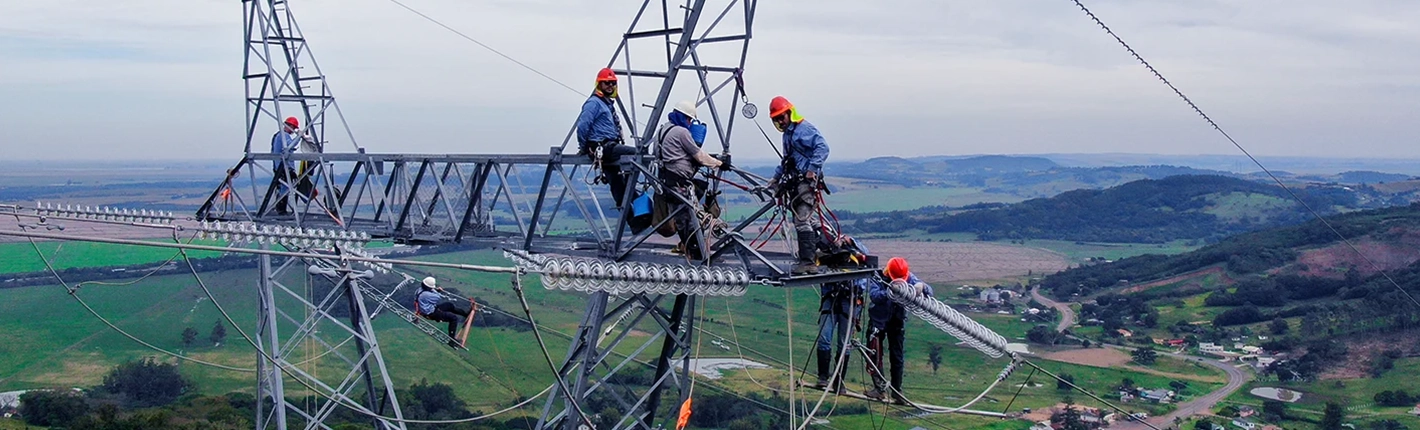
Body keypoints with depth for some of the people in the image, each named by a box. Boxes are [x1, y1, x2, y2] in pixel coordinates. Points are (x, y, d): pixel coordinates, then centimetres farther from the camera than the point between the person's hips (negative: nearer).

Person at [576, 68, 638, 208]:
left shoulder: (608, 103, 24)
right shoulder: (594, 102, -8)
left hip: (609, 149, 10)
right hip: (602, 148, -10)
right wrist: (583, 148, -7)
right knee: (637, 154, -27)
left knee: (618, 185, 9)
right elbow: (582, 126, -16)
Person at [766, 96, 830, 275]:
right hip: (796, 184, 10)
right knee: (810, 221, 11)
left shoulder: (804, 129, -8)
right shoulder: (788, 133, 23)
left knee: (803, 221, -14)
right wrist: (777, 177, 23)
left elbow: (822, 147, -19)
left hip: (807, 181, -10)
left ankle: (808, 262, -16)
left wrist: (812, 169, -25)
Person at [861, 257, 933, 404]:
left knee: (896, 357, 3)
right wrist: (889, 291, -51)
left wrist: (922, 286, -39)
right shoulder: (876, 277, -16)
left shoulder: (908, 277, -10)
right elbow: (874, 295, -33)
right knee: (874, 354, -6)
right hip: (878, 320, -2)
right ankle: (879, 387, 2)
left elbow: (929, 292, -16)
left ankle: (897, 391, 9)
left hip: (897, 321, 2)